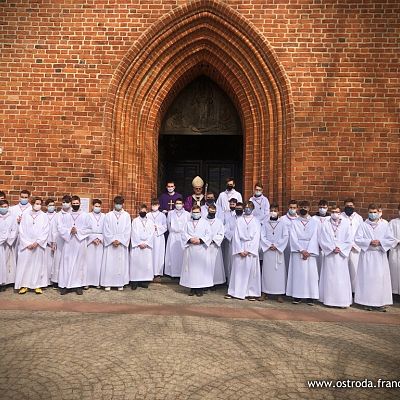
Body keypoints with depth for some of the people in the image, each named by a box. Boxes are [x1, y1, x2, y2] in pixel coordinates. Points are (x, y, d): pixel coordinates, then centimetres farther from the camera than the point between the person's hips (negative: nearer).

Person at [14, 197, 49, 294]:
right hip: (26, 245, 1)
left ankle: (38, 285, 9)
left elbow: (46, 231, -3)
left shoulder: (44, 216, 1)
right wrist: (27, 243, -6)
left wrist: (37, 242, -11)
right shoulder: (25, 215, 3)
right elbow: (21, 231, 2)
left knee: (38, 264, 3)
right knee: (25, 264, 1)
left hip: (39, 245, -1)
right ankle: (24, 285, 11)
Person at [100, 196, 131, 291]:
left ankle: (120, 283, 13)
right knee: (109, 264, 1)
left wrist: (120, 241, -10)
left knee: (121, 264, 4)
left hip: (122, 244, 0)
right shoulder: (108, 215, 3)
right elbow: (106, 230, 0)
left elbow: (127, 231, -2)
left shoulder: (126, 215, 1)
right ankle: (108, 284, 10)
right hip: (110, 244, 0)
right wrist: (113, 240, -10)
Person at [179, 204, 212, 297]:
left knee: (201, 267, -1)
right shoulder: (188, 223, 12)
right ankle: (192, 288, 13)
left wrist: (200, 240, -14)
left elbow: (208, 235, -2)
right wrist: (190, 239, -12)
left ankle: (200, 288, 8)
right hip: (190, 249, 2)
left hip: (201, 249, -2)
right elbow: (184, 234, 5)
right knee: (191, 267, 4)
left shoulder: (205, 222, 5)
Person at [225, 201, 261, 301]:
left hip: (251, 249, 0)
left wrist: (248, 250, -10)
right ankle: (234, 291, 10)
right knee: (238, 270, 2)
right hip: (240, 248, 1)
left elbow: (256, 238, -1)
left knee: (251, 271, 0)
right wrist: (240, 250, -8)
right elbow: (236, 236, 2)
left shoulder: (256, 221, 5)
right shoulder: (239, 220, 7)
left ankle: (251, 293, 9)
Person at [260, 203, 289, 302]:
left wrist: (276, 245, -11)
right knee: (267, 270, 4)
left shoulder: (282, 224, 3)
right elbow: (262, 236, 0)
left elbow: (285, 236, -4)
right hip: (267, 250, 1)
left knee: (279, 271, 0)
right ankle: (265, 292, 13)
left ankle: (280, 294, 7)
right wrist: (269, 245, -11)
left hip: (278, 251, -1)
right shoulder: (265, 224, 6)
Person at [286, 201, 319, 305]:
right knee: (297, 273, 0)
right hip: (297, 251, 0)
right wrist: (302, 250, -12)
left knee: (310, 273, -1)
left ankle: (310, 297, 7)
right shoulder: (294, 222, 6)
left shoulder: (314, 222, 6)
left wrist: (308, 251, -11)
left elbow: (314, 238, -2)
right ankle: (297, 296, 7)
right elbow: (293, 238, -2)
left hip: (310, 252, 0)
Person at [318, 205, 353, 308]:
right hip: (329, 255, 0)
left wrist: (340, 248, -10)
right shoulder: (325, 225, 0)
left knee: (342, 278, 2)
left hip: (342, 255, 0)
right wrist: (332, 249, -10)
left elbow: (349, 241, 0)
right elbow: (322, 240, -2)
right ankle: (330, 300, 12)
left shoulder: (345, 224, 0)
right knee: (330, 278, 4)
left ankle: (343, 301, 11)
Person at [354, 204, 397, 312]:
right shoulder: (363, 225, 3)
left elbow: (392, 240, 1)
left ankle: (381, 302, 10)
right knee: (367, 278, 0)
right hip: (367, 255, -1)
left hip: (380, 255, 1)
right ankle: (368, 302, 9)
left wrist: (380, 242, -13)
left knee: (381, 278, 0)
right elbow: (357, 239, -4)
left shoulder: (385, 225, 5)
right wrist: (369, 242, -16)